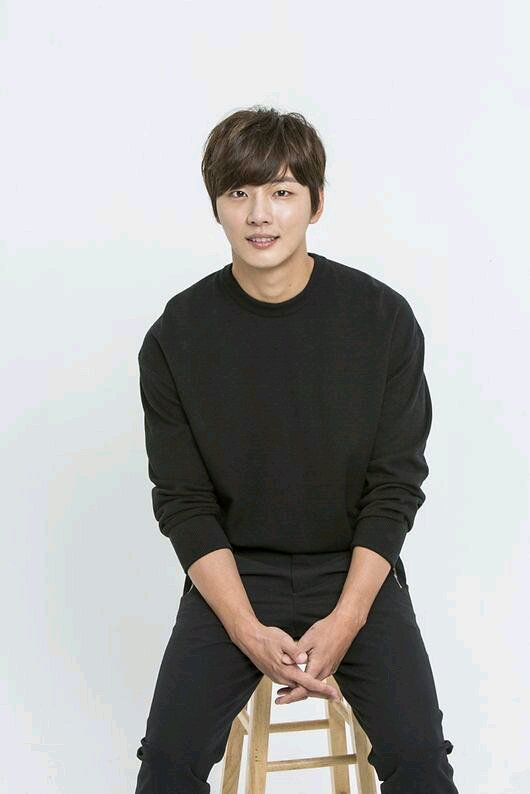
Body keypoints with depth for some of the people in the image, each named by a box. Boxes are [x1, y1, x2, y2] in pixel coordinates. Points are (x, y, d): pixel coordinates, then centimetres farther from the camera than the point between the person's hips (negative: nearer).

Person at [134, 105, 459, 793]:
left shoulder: (384, 318, -8)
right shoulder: (176, 337, -7)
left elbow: (396, 486, -5)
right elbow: (183, 502, -5)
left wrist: (345, 620, -16)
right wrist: (249, 632, -16)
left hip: (356, 569, 0)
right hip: (230, 574, 1)